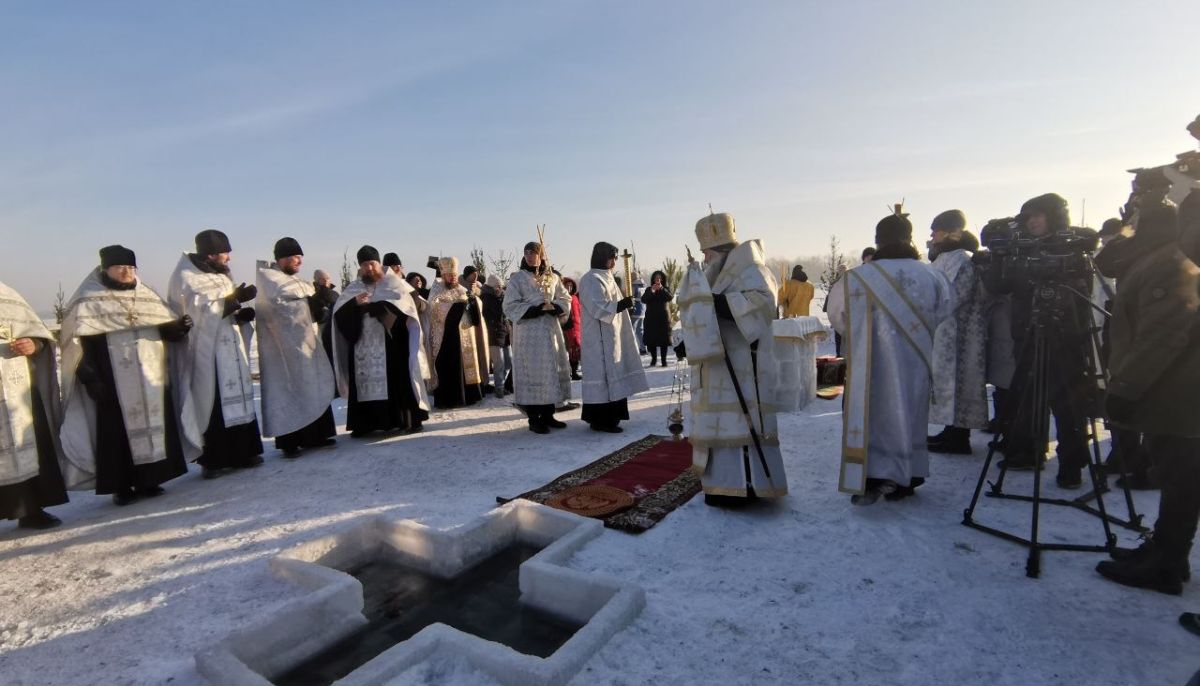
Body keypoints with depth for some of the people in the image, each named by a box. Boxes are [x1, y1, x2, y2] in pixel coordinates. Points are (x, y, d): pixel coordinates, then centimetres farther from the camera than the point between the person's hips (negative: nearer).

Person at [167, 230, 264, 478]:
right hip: (206, 353, -7)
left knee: (238, 399, 8)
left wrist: (243, 314, -4)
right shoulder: (186, 278, -7)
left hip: (232, 351, 7)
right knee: (211, 406, -4)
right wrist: (234, 299, -20)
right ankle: (213, 460, 4)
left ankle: (242, 452, 15)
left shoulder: (221, 275, 15)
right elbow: (200, 311, -19)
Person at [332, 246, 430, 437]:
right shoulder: (353, 288, 13)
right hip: (363, 345, 3)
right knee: (365, 382, 1)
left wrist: (373, 306, -16)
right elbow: (339, 313, 2)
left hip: (391, 344, -3)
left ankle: (408, 420, -1)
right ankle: (364, 424, 5)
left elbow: (404, 304, -13)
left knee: (398, 381, -5)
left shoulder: (393, 283, 4)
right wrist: (354, 303, -18)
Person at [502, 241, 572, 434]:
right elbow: (510, 306, -8)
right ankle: (533, 419, 2)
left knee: (552, 371, 5)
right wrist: (536, 309, -18)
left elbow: (565, 300, 9)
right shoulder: (516, 278, -1)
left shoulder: (552, 278, 11)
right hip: (528, 333, -4)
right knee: (531, 373, -5)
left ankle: (547, 415, 16)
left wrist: (553, 307, -12)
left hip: (551, 331, 5)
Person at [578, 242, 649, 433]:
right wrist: (622, 304, -27)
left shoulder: (607, 277, 17)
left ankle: (609, 417, 17)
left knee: (611, 374, 10)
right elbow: (598, 309, -20)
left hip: (611, 335, 10)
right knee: (603, 374, -8)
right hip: (600, 337, -10)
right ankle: (601, 420, -2)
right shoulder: (591, 280, -12)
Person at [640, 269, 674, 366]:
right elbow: (643, 300, -6)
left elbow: (671, 297, -11)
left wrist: (662, 289, -24)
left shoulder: (666, 289, 9)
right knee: (651, 340, -3)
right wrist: (651, 291, -21)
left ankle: (664, 359, 0)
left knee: (664, 340, -4)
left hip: (663, 318, 0)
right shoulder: (648, 289, 10)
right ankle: (654, 358, 9)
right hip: (651, 318, 1)